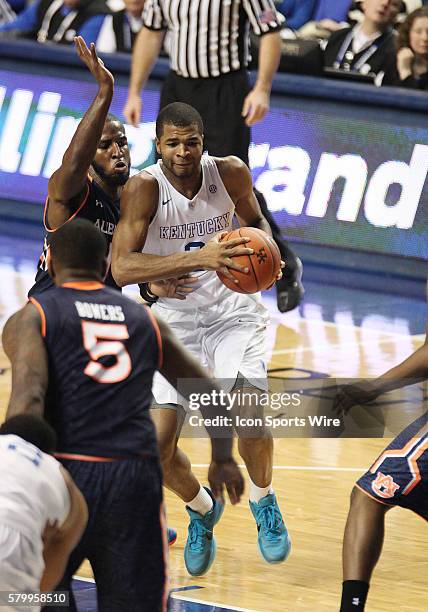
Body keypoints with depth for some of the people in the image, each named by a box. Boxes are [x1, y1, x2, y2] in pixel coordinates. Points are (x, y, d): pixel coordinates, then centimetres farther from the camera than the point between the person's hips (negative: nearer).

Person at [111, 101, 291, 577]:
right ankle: (201, 509, 24)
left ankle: (262, 500, 11)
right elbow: (120, 267, -33)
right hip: (174, 318, -1)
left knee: (252, 416, -22)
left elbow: (254, 219, 11)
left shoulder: (230, 173, -12)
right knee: (158, 445, -10)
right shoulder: (144, 188, -21)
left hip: (232, 310, 1)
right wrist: (199, 258, -44)